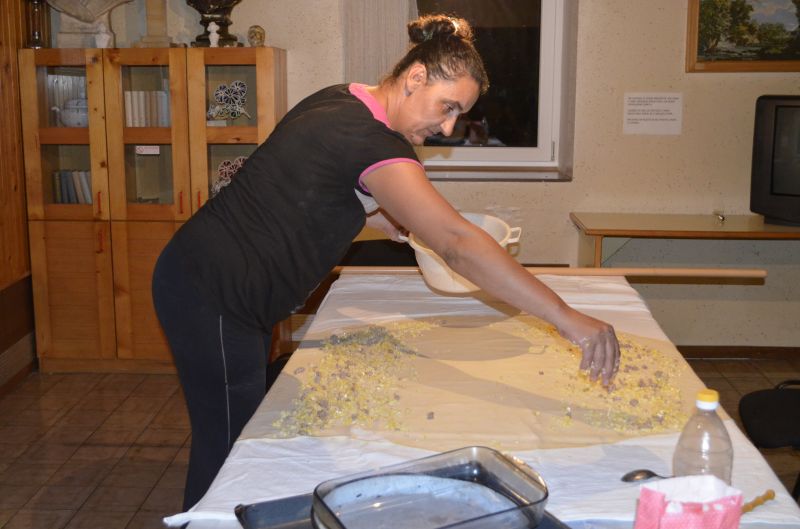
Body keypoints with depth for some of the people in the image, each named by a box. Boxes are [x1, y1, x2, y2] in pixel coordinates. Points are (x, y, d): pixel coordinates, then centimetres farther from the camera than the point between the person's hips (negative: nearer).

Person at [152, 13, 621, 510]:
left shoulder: (340, 100, 3)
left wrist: (379, 216, 7)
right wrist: (565, 317, -36)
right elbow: (457, 243, -35)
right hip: (211, 296, -10)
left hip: (214, 276, 10)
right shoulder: (369, 140, -27)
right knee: (228, 444, 2)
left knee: (246, 431, 19)